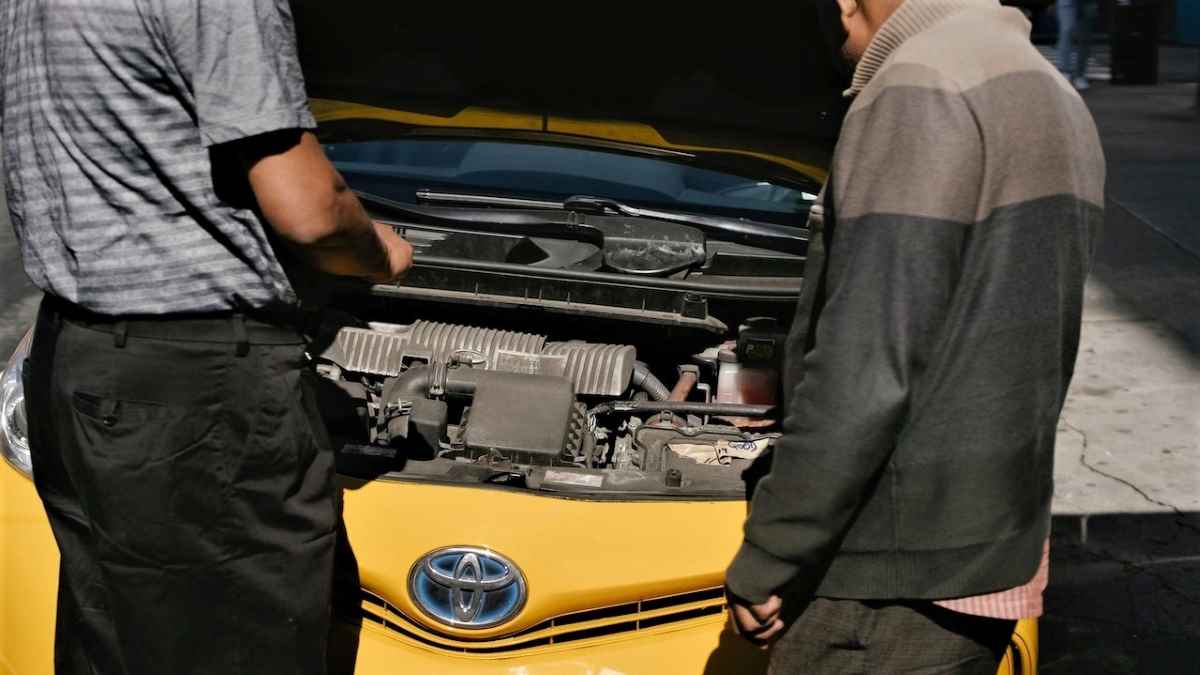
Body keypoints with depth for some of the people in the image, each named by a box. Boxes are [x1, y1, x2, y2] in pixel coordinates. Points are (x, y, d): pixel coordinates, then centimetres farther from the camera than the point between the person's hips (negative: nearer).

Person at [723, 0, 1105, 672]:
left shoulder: (922, 90, -17)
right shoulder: (1053, 98, 14)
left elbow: (861, 377, -23)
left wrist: (763, 566, -15)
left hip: (898, 577, -9)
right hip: (994, 554, 9)